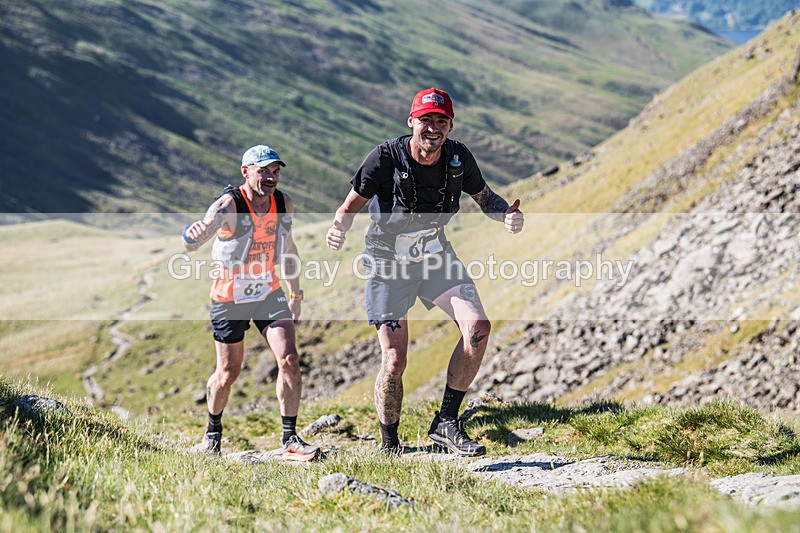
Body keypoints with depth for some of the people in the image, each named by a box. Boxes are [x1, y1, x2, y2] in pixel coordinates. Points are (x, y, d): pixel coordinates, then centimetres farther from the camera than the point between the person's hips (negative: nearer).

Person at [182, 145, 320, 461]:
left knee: (289, 360, -12)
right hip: (229, 298, -4)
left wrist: (295, 295, 13)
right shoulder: (229, 205, -23)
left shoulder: (284, 204, -5)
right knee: (228, 373, 5)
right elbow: (194, 242, -42)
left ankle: (290, 439, -5)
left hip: (269, 292, 4)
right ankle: (213, 430, 34)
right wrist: (194, 236, -66)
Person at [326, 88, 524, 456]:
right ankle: (389, 445, 15)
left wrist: (507, 215, -15)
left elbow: (484, 196, 6)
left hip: (435, 255, 4)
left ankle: (446, 423, -5)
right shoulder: (386, 157, -21)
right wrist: (338, 229, -36)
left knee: (478, 327, -17)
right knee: (394, 362, -9)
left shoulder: (458, 158, -10)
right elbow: (351, 205, -13)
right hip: (388, 263, -4)